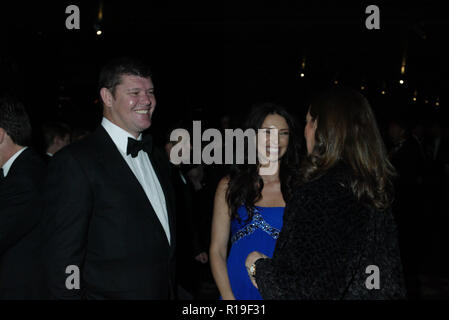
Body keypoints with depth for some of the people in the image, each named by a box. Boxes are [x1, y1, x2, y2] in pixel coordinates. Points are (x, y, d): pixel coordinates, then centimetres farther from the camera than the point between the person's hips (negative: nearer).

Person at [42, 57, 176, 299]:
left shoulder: (158, 159, 10)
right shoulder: (74, 162, -14)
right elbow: (62, 258, -16)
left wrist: (173, 292, 11)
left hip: (166, 292, 7)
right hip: (109, 292, -7)